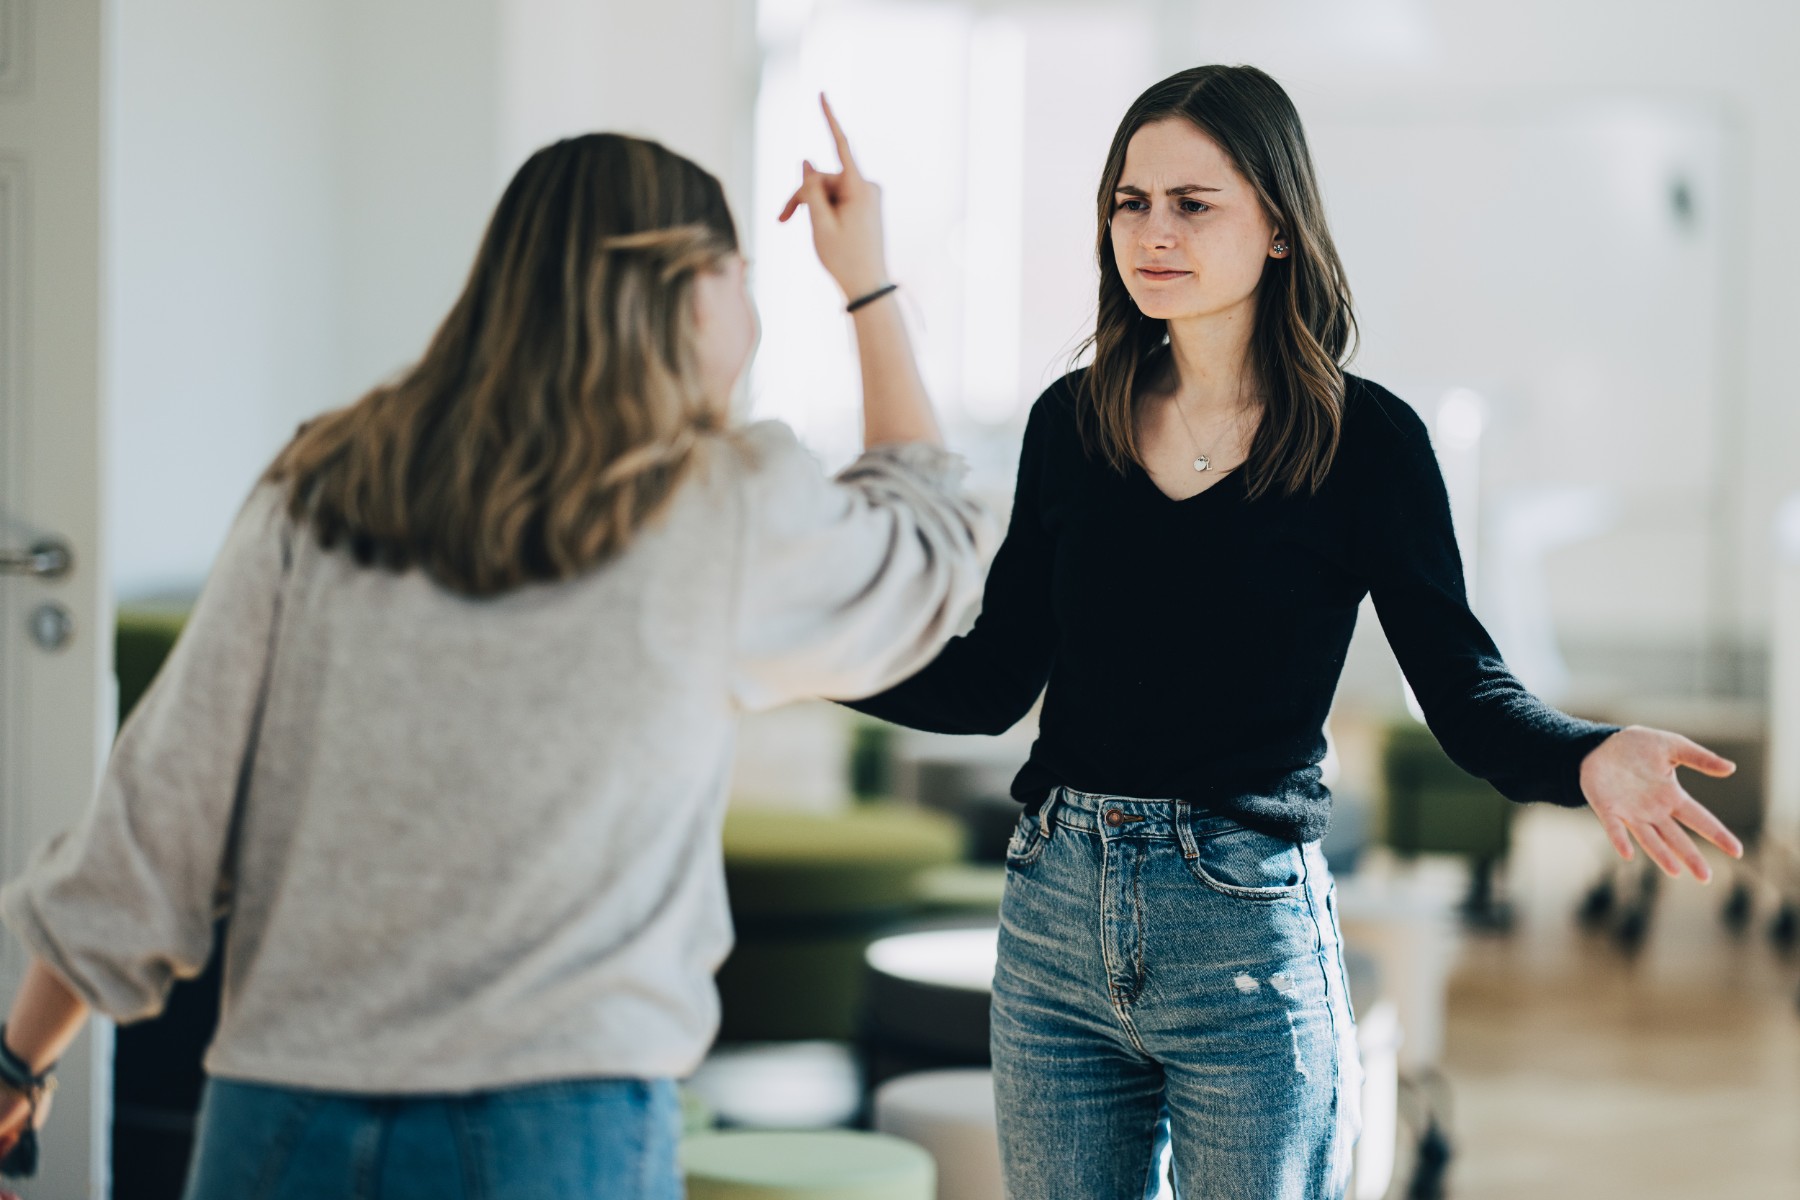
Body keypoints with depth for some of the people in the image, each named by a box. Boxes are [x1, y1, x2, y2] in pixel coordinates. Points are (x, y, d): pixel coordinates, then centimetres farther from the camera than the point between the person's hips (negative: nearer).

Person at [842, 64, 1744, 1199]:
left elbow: (1467, 692, -5)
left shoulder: (1367, 440, -6)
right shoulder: (1072, 422, 6)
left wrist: (1588, 760, -25)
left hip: (1248, 930, -4)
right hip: (1055, 913, 4)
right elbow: (992, 680, 9)